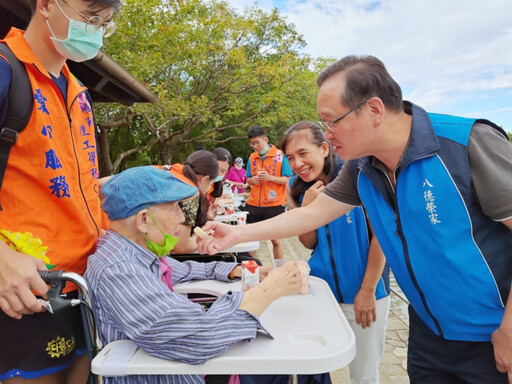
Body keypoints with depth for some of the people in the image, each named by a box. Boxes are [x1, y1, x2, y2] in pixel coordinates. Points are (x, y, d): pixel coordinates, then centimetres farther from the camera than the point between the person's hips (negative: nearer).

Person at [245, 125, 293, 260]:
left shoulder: (280, 155, -4)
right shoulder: (252, 157, 9)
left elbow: (287, 180, -5)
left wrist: (269, 177, -19)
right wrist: (252, 180, -7)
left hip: (274, 205, -4)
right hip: (253, 204, 4)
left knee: (276, 239, 4)